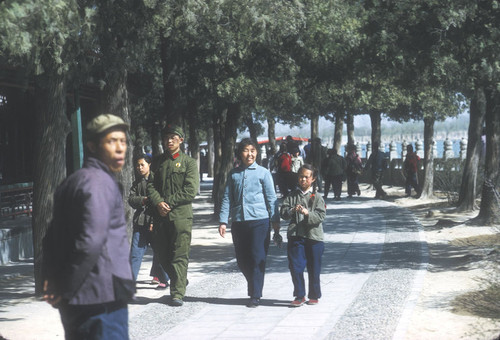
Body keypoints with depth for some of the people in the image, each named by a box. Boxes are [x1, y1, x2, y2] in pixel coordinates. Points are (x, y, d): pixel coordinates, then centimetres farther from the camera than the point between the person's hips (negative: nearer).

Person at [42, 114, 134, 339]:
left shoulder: (72, 182, 16)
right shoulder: (100, 182, -14)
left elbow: (52, 238, 19)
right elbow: (91, 242, -26)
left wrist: (52, 281, 11)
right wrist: (66, 289, -17)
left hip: (74, 303, 10)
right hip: (101, 299, -9)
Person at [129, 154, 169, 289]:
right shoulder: (137, 182, 15)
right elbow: (131, 199, 5)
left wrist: (155, 221, -14)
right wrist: (144, 200, -15)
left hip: (156, 222, -4)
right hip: (140, 222, 4)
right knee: (135, 251, -2)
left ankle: (163, 279, 18)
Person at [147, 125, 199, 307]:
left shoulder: (189, 162, 3)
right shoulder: (158, 162, 15)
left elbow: (191, 191, -6)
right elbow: (151, 185, 9)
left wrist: (169, 202, -10)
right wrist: (158, 203, -9)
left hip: (181, 215, -4)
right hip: (161, 216, 4)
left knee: (179, 256, -6)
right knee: (163, 256, 8)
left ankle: (178, 293, -3)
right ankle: (180, 282, 28)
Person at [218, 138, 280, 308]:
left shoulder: (263, 172, 3)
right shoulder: (233, 174, 11)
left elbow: (271, 198, 5)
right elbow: (227, 198, 12)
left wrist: (275, 221, 2)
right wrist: (223, 221, 5)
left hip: (259, 219, -3)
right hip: (238, 222, 3)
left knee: (257, 258, -4)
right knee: (242, 260, 7)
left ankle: (255, 295, 4)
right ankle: (254, 286, 27)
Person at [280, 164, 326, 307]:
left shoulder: (317, 197, 2)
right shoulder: (292, 196, 8)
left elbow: (321, 216, -6)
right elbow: (283, 212, 2)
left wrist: (307, 213, -22)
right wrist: (292, 210, -18)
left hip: (313, 236, -1)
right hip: (295, 236, 1)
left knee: (314, 268, 7)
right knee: (295, 267, -3)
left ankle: (314, 295, 23)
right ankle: (299, 295, 8)